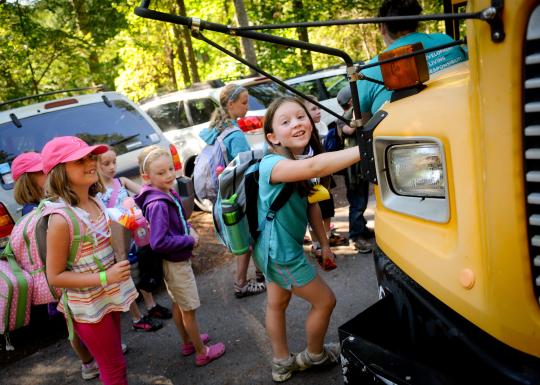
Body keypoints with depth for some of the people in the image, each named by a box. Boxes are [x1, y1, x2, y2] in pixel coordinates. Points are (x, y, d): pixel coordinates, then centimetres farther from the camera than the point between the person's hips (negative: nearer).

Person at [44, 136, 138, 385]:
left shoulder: (95, 202, -3)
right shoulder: (61, 218, -26)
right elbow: (55, 276, -21)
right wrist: (105, 278, -25)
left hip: (109, 297, 7)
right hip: (88, 307, -7)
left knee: (113, 362, 25)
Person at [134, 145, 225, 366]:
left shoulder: (168, 193, -2)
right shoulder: (157, 204, -28)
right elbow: (158, 243, -32)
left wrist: (189, 229, -4)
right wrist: (190, 241, -22)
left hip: (174, 260, 9)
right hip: (176, 263, -9)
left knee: (178, 304, 24)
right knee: (189, 309, 7)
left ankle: (188, 342, 42)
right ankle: (202, 352, 24)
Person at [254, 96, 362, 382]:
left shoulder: (304, 157, -3)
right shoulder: (272, 164, -30)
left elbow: (311, 205, 6)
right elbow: (314, 167, -51)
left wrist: (324, 244, 8)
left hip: (275, 249, 8)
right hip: (280, 252, -8)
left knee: (277, 303, 24)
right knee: (324, 301, 9)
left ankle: (282, 363, 44)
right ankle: (314, 355, 34)